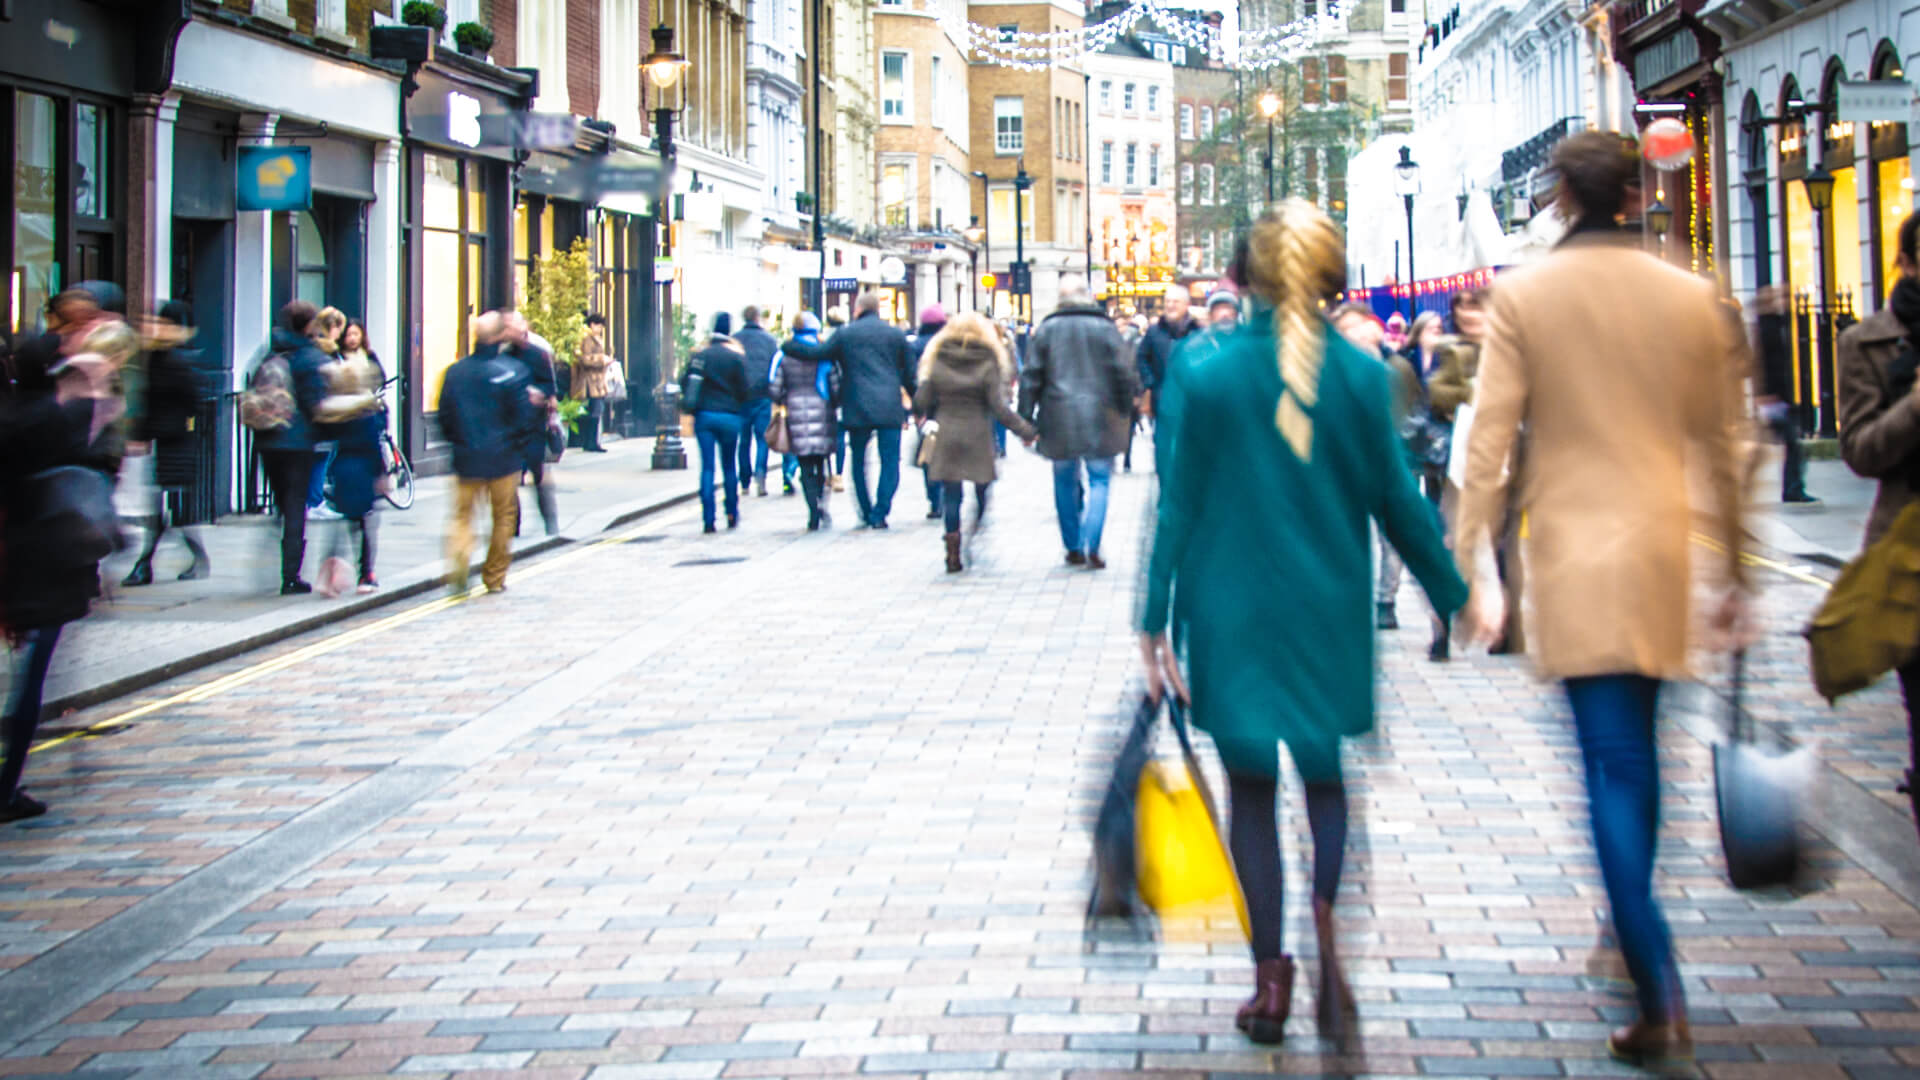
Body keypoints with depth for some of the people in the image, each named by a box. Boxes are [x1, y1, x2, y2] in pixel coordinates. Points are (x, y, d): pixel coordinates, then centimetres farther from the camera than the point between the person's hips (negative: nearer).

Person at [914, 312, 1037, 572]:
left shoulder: (937, 362, 0)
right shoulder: (987, 365, -7)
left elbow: (922, 400, 1)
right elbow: (999, 407, -12)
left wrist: (918, 414, 24)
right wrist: (1025, 430, -6)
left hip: (946, 436, 2)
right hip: (978, 438, -2)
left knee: (950, 494, 5)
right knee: (981, 490, 11)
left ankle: (953, 553, 3)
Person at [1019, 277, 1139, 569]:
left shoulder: (1047, 329, 1)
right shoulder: (1104, 328, -2)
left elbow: (1031, 377, 1)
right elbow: (1124, 374, -2)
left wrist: (1026, 419, 6)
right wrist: (1125, 411, 11)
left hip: (1059, 418, 1)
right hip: (1099, 417, -1)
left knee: (1065, 482, 13)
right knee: (1099, 480, 5)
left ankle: (1073, 548, 16)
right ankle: (1091, 546, -9)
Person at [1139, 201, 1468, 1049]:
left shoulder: (1202, 372, -7)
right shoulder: (1362, 375, -6)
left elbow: (1178, 504, -6)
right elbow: (1396, 501, -1)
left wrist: (1155, 623, -1)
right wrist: (1453, 596, 11)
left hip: (1233, 612, -1)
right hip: (1331, 613, 1)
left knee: (1251, 789, 12)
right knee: (1325, 777, 15)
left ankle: (1271, 980, 11)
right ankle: (1328, 917, -13)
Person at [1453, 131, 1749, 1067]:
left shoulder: (1523, 297, -5)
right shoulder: (1692, 298, 4)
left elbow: (1489, 443, -8)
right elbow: (1719, 446, 9)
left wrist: (1470, 570, -4)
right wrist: (1736, 569, 17)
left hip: (1575, 555, -3)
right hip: (1665, 552, 3)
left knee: (1613, 767, -5)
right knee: (1635, 755, 19)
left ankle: (1660, 998, -13)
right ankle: (1634, 932, 33)